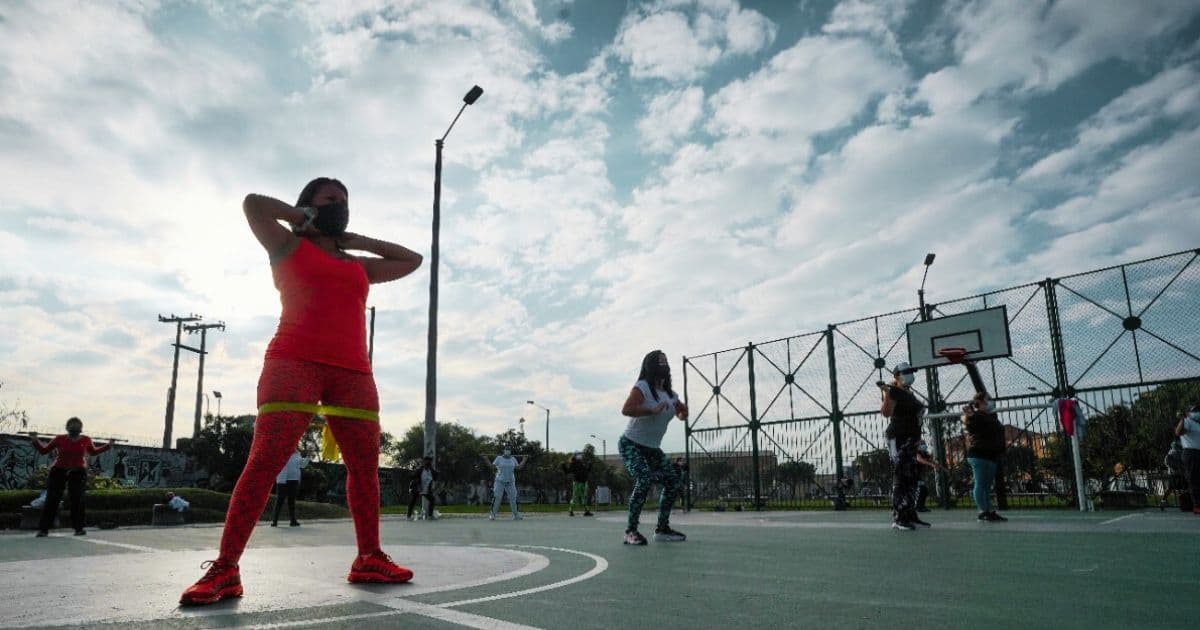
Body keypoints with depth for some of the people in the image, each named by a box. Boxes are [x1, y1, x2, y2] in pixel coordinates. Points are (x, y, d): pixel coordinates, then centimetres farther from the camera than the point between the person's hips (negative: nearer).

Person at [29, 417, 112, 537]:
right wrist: (36, 441, -5)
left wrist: (108, 445, 13)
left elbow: (93, 452, 21)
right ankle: (43, 529, 4)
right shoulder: (60, 439, -1)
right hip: (59, 471, 0)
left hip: (78, 472, 0)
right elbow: (43, 450, 9)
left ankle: (79, 528, 1)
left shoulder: (85, 440, 4)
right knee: (52, 499, -4)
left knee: (77, 499, -4)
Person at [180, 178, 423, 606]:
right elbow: (253, 203, 4)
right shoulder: (288, 246, 15)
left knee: (365, 465, 1)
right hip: (295, 363, -5)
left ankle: (369, 559, 8)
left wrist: (356, 240, 27)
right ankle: (225, 570, -12)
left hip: (352, 372, 5)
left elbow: (412, 260, 34)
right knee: (265, 460, -14)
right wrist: (305, 219, 17)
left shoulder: (359, 266, 27)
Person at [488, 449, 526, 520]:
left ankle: (516, 515, 13)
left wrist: (524, 460, 6)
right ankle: (492, 514, 4)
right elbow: (492, 466, -5)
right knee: (496, 498, -5)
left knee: (513, 498, 4)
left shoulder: (513, 459, 10)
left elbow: (518, 467, 11)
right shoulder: (499, 458, -1)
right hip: (500, 481, -3)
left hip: (510, 482, 3)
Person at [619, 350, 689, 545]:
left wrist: (682, 410, -1)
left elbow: (682, 416, 22)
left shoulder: (670, 394, 9)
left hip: (653, 449, 8)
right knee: (644, 480, -25)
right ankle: (631, 530, -15)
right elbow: (626, 410, -29)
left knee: (673, 481, 2)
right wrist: (653, 411, -33)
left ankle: (662, 529, 15)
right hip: (631, 444, -8)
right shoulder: (642, 388, -14)